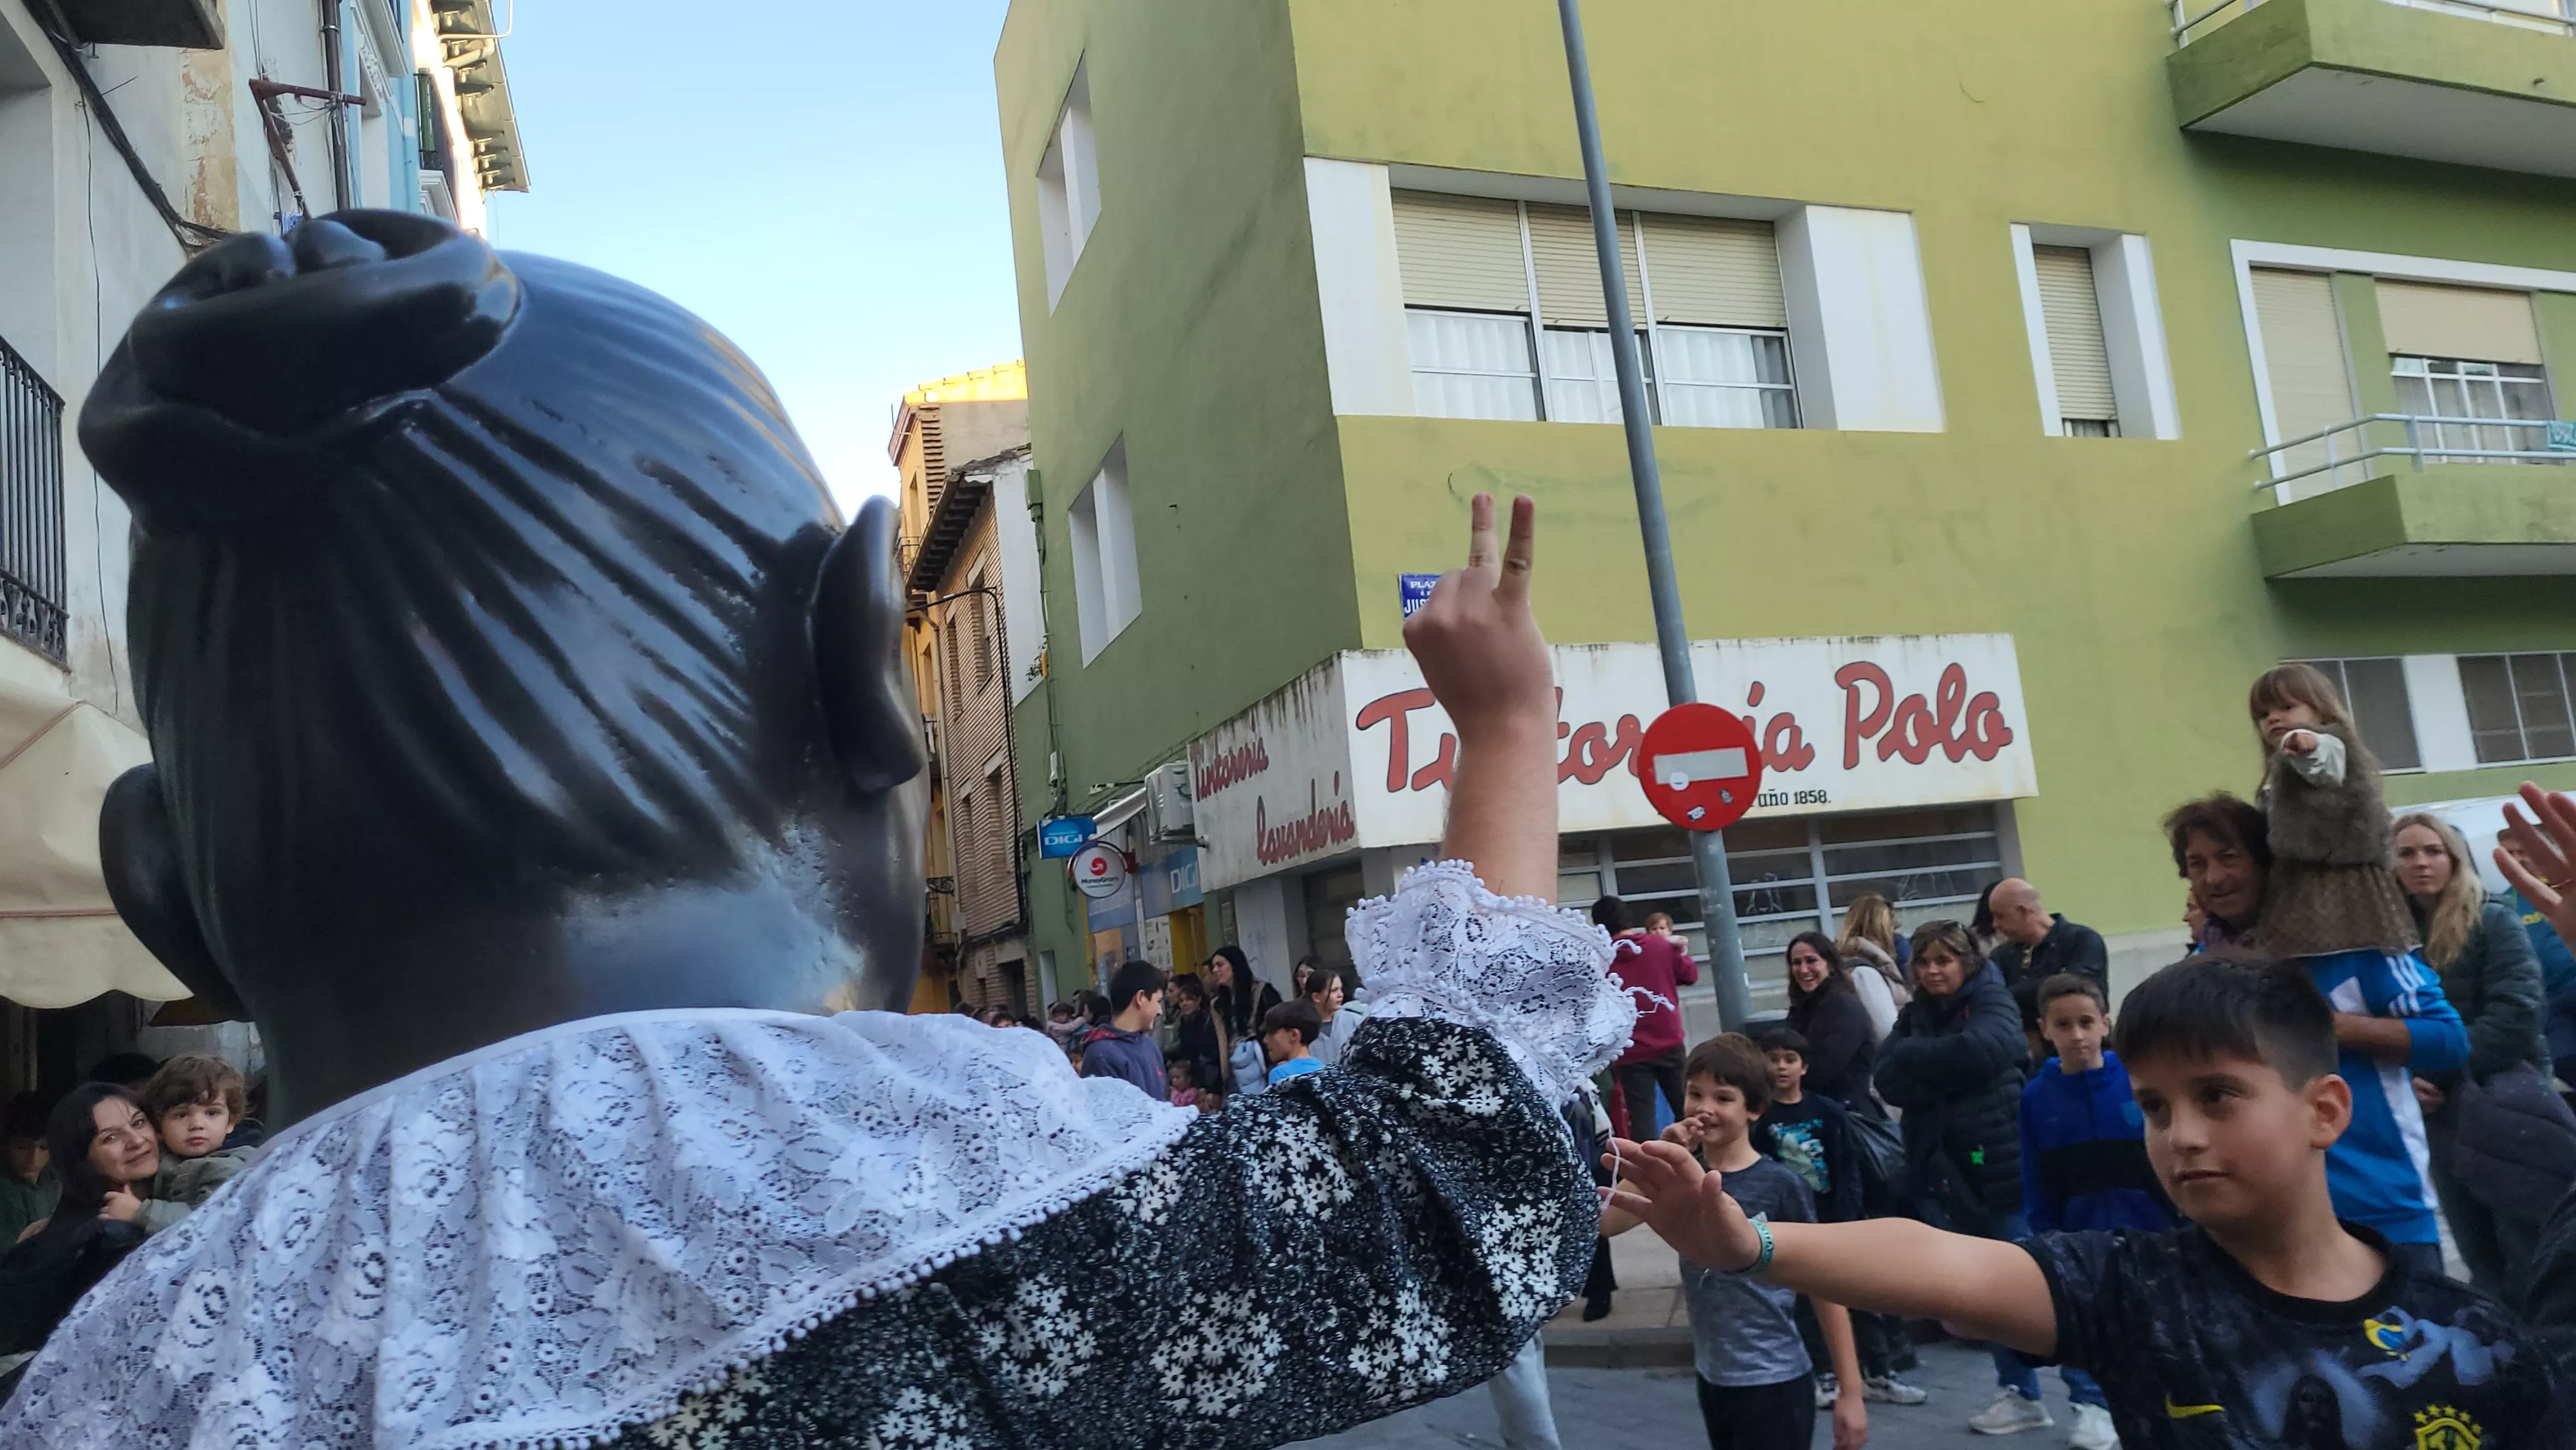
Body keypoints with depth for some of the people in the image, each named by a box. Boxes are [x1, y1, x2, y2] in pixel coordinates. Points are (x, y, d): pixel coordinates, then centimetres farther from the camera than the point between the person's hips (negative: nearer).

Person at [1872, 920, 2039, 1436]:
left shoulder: (1991, 1001, -6)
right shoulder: (1914, 1015, 10)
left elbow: (1982, 1049, -27)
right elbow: (1889, 1082, -3)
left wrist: (1913, 1057, -14)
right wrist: (1948, 1074, -19)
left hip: (1999, 1162, -5)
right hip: (1942, 1167, 6)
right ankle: (2018, 1391, 23)